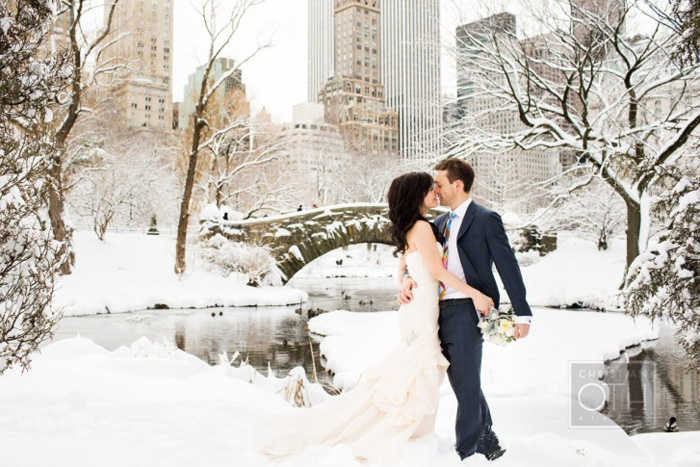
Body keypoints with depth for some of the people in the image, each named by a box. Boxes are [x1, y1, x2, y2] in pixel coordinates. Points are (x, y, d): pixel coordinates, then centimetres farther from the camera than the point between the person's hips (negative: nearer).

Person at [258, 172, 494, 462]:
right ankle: (380, 445, 3)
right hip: (422, 311, -9)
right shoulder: (422, 228, -16)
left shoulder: (409, 230, 13)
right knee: (418, 379, -4)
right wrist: (475, 294, -14)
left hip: (415, 307, 9)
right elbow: (438, 272, -18)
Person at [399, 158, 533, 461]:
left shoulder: (485, 219, -4)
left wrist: (522, 314, -9)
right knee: (462, 384, 16)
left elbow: (508, 266, -6)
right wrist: (408, 279, -9)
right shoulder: (441, 223, 17)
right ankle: (489, 445, 33)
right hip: (441, 312, 8)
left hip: (466, 311, -7)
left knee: (467, 386, -1)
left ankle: (466, 453, 13)